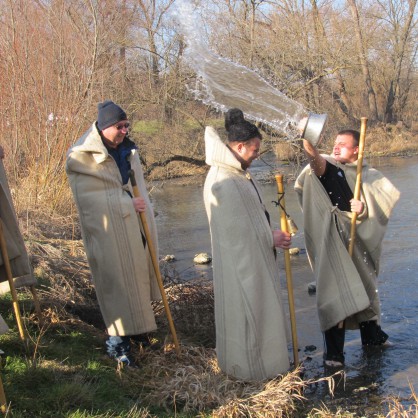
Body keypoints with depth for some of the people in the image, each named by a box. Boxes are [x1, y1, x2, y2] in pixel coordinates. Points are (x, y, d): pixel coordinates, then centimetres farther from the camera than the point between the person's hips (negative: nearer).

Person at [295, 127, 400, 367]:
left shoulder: (370, 175, 5)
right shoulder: (328, 168, -4)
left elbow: (389, 197, -1)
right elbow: (316, 161, -26)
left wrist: (366, 207, -17)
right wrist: (307, 141, -45)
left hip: (360, 239, 4)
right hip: (334, 239, -4)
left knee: (367, 287, 20)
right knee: (335, 291, -8)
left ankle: (371, 335, 42)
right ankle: (334, 352, 1)